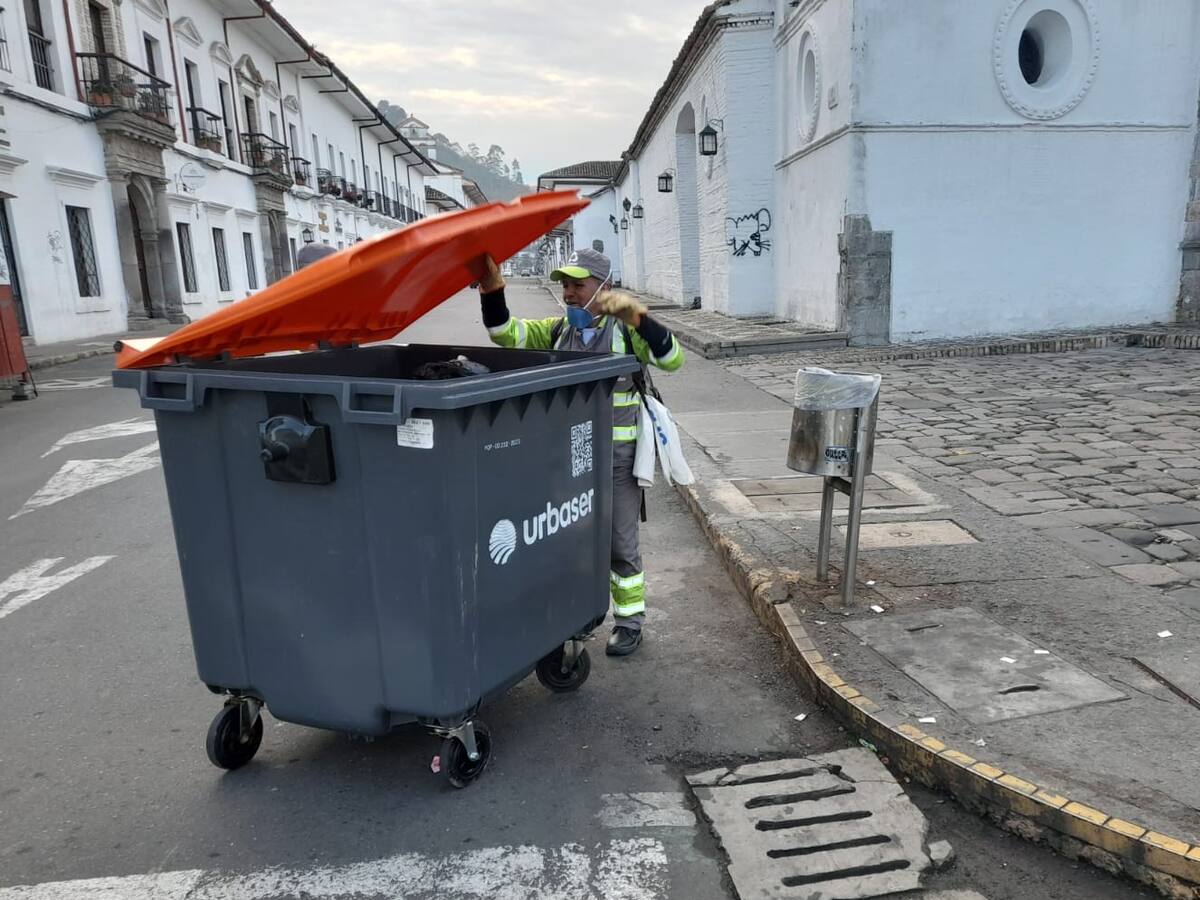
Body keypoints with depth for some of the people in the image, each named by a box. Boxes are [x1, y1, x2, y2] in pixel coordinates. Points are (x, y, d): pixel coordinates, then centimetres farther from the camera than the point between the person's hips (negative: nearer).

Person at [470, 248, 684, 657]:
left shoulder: (625, 329, -6)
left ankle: (629, 621, 24)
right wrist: (491, 286, -20)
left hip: (618, 456, -4)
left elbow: (672, 359, -20)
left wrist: (637, 315, -32)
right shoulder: (557, 330, 5)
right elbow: (506, 333, -5)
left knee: (620, 544, 7)